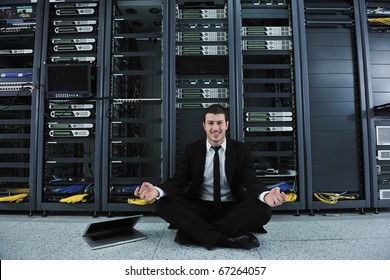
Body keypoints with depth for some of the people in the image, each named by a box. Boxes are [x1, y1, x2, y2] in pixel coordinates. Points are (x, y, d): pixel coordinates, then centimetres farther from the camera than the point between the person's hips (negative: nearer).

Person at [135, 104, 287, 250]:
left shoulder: (241, 150, 1)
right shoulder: (191, 150, 2)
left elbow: (251, 182, -8)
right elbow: (178, 181, -5)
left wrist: (266, 195, -34)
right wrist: (157, 191, -28)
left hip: (232, 209, 0)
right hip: (199, 208, 0)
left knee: (263, 209, -29)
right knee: (165, 203, -25)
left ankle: (194, 232, -25)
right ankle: (228, 238, -30)